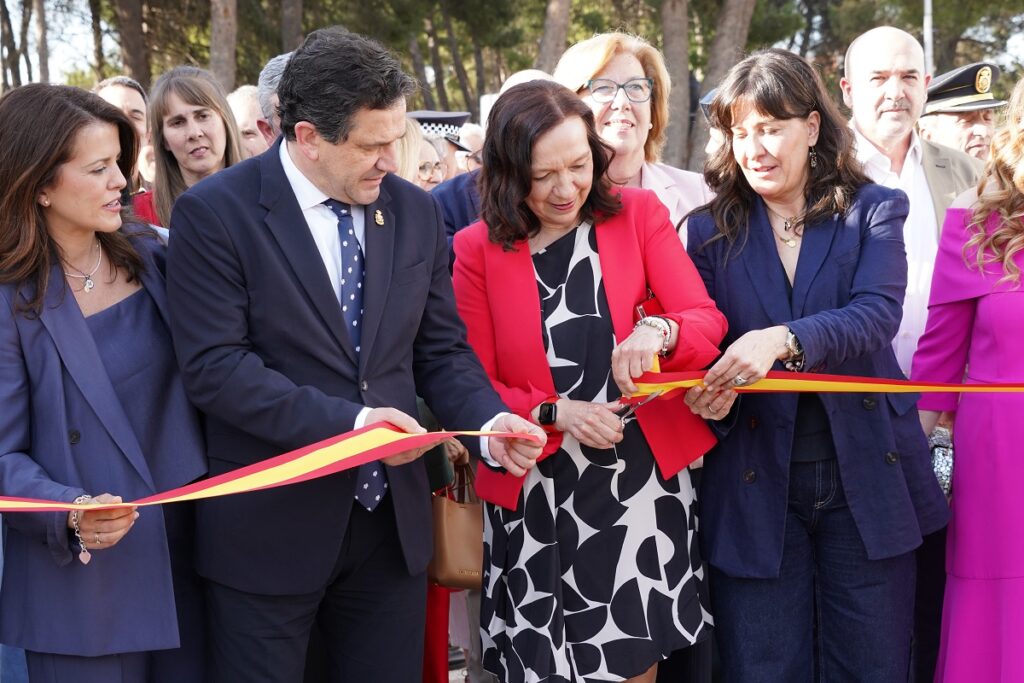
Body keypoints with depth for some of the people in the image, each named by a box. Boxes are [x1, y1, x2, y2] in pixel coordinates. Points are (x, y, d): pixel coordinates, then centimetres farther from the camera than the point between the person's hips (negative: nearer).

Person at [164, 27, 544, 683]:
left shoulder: (416, 211, 5)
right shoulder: (214, 213, -10)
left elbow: (441, 349, 10)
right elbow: (214, 365, -17)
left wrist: (488, 421, -10)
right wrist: (345, 422, -23)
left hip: (393, 519, 5)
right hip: (270, 526, -4)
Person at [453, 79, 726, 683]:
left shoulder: (639, 214, 1)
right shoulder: (477, 249, -2)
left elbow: (710, 322, -2)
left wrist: (660, 332, -25)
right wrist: (556, 413, -18)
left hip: (642, 485, 1)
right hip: (536, 496, -1)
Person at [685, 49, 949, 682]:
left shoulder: (873, 211, 2)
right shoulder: (712, 231, 6)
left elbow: (878, 313, -15)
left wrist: (783, 340, -33)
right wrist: (708, 392, -21)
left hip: (866, 474, -1)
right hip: (755, 481, 1)